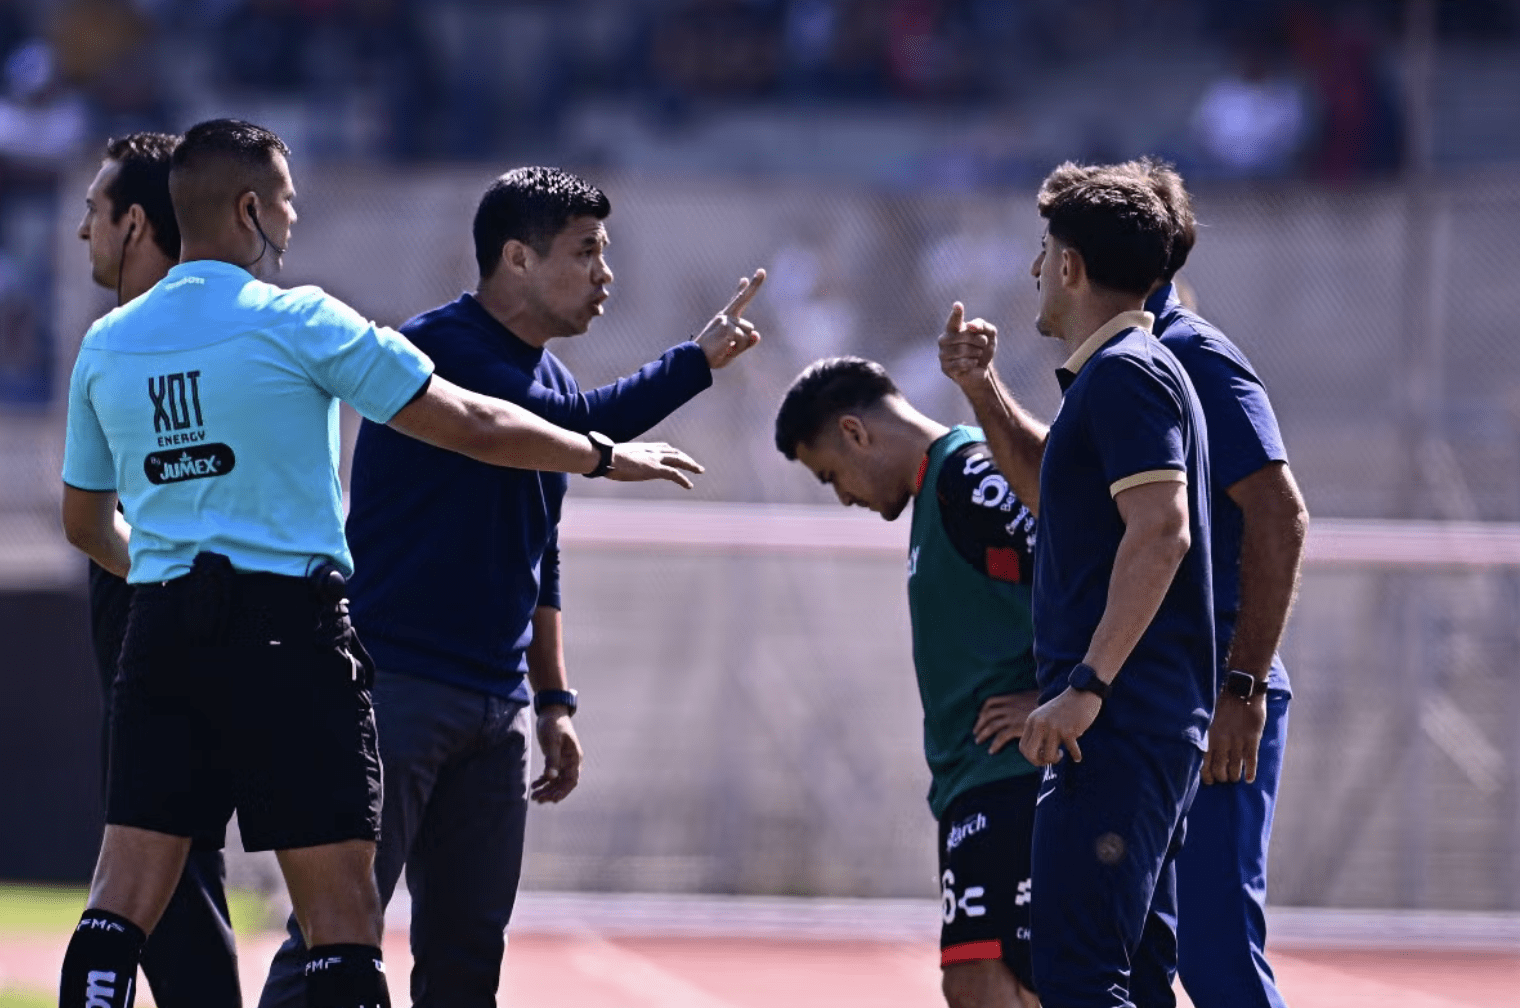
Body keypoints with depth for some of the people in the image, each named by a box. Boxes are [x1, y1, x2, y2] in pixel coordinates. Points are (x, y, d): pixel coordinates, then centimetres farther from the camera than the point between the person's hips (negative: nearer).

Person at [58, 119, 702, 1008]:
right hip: (289, 630, -5)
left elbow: (86, 522, 21)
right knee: (343, 919, -1)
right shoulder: (300, 323, -6)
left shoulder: (106, 345, 9)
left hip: (163, 634, 5)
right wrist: (605, 457, 12)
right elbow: (472, 426, -2)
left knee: (123, 901, 2)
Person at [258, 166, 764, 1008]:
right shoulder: (440, 347, -11)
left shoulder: (550, 379, 17)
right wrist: (700, 358, -17)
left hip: (496, 711, 8)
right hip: (394, 685, -8)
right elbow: (574, 430, -25)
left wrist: (553, 701, 21)